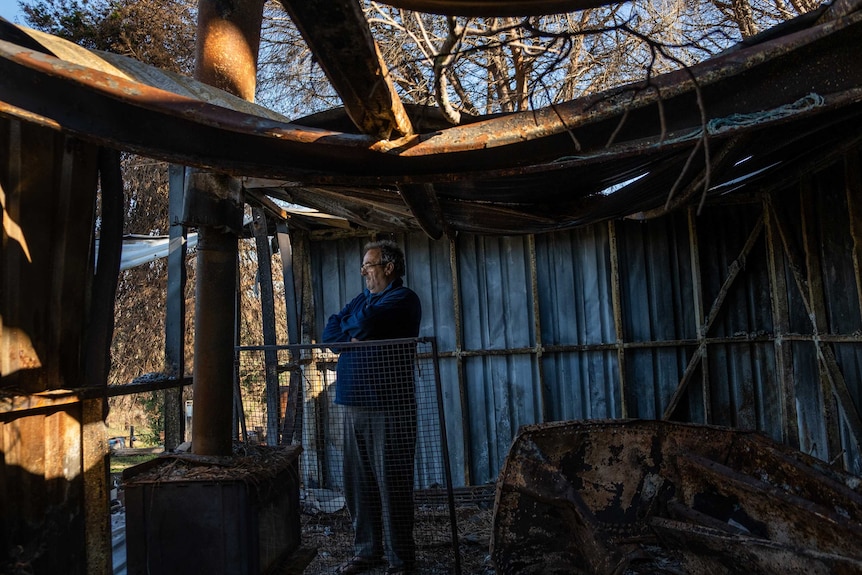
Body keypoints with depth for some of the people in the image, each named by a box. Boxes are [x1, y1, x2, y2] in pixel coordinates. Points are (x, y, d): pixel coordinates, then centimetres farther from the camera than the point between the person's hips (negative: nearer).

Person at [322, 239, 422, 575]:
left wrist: (347, 328, 0)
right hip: (354, 406, 8)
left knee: (392, 487, 0)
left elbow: (365, 321, -22)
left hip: (389, 408, -7)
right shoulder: (363, 298, 20)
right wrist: (354, 336, -7)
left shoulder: (402, 299, -5)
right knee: (358, 485, 13)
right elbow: (330, 333, 12)